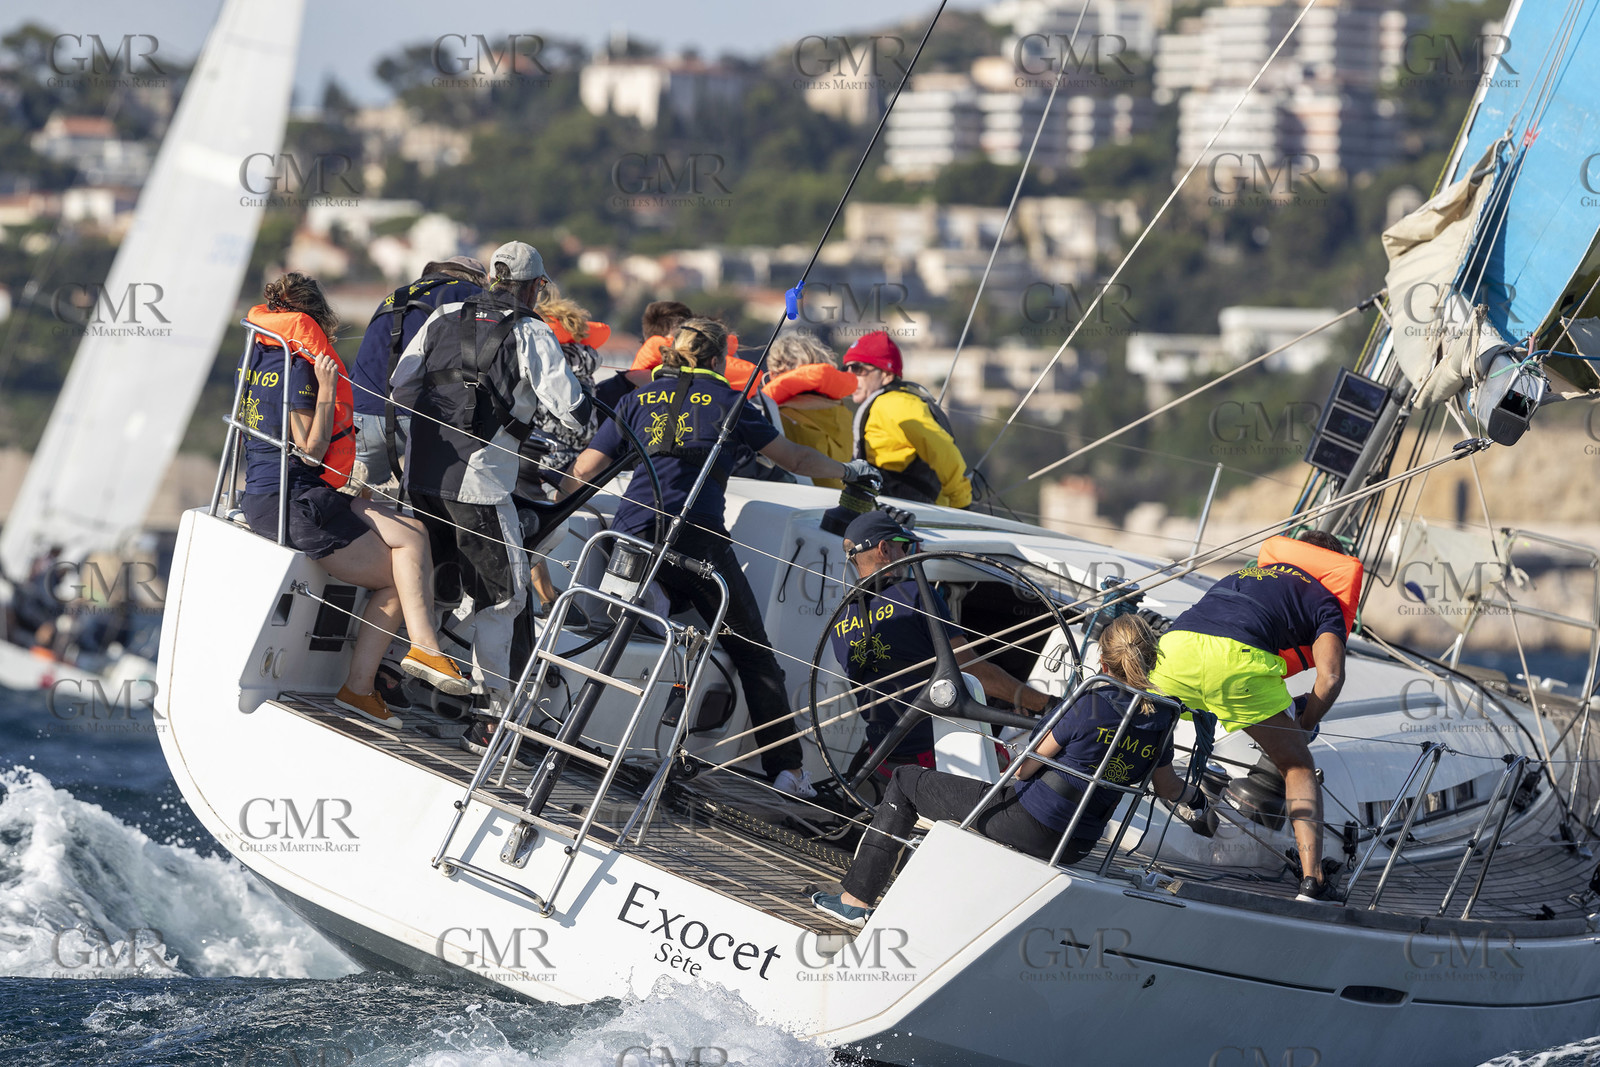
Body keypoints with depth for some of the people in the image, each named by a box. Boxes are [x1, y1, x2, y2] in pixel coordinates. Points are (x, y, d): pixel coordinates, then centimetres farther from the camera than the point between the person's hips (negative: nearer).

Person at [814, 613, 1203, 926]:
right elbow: (1168, 787, 15)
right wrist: (1193, 797, 37)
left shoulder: (1091, 704, -20)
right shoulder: (1160, 719, -4)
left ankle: (856, 899, 13)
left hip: (1024, 823, -7)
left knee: (905, 782, 13)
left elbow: (1023, 770, -12)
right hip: (1074, 848, 7)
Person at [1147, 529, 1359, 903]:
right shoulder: (1324, 602, 24)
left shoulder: (1245, 573, 41)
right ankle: (1312, 876, -1)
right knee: (1298, 766, 11)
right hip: (1238, 661, -3)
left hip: (1177, 647, 3)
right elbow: (1330, 678, 7)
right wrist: (1304, 727, 24)